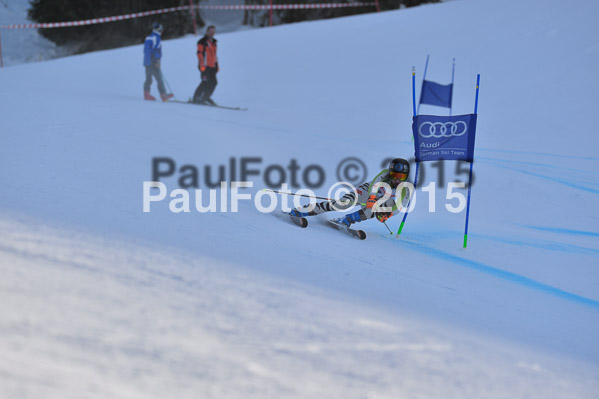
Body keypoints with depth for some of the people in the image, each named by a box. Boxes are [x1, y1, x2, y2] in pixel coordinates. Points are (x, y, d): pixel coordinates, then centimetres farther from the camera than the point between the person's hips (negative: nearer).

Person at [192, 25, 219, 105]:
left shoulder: (213, 42, 21)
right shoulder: (202, 42, -4)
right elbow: (200, 54, -11)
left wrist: (216, 65, 20)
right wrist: (202, 66, -19)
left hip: (212, 67, 8)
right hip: (205, 66, -8)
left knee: (213, 82, 2)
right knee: (205, 82, -14)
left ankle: (206, 98, 11)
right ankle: (196, 98, -7)